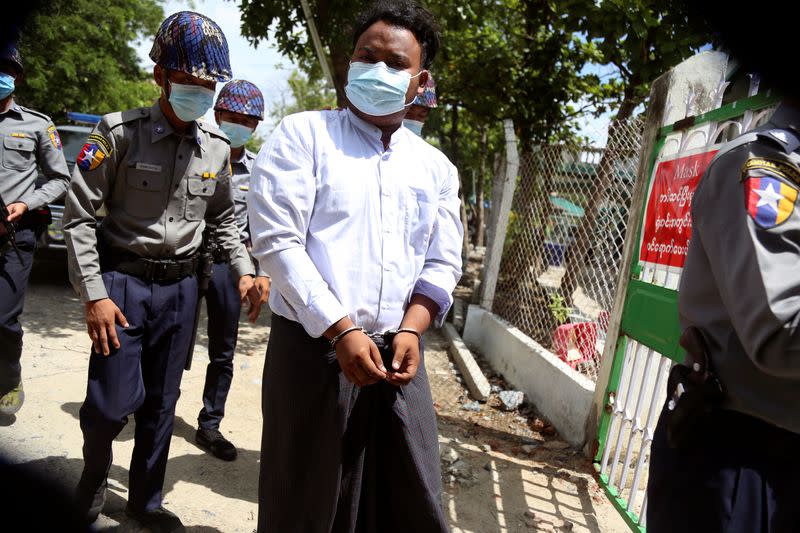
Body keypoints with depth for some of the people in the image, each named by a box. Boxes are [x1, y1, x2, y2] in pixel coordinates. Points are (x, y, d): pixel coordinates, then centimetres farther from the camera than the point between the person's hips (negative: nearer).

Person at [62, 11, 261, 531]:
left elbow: (223, 216, 15)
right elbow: (79, 215, -9)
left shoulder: (217, 145, 2)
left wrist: (245, 270, 3)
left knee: (163, 402, 11)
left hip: (181, 286, 4)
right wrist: (94, 294, -14)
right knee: (115, 399, -5)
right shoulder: (121, 133, -11)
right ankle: (95, 471, 29)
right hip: (123, 281, -4)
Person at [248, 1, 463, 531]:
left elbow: (441, 265, 11)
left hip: (398, 353, 4)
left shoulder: (436, 168, 12)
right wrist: (341, 332, -15)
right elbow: (277, 241, -10)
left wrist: (411, 331, -7)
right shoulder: (303, 135, 0)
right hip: (313, 348, -3)